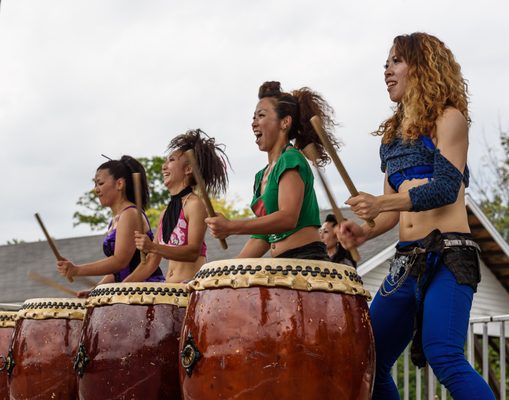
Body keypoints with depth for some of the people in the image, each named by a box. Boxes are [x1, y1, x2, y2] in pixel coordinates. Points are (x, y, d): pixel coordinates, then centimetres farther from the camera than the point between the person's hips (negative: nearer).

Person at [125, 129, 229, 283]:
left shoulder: (194, 204, -3)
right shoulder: (166, 213, 18)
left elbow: (194, 252, -13)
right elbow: (151, 262, 18)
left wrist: (153, 247, -23)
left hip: (192, 284, -6)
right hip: (169, 288, 6)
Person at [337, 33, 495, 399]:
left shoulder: (449, 118, 0)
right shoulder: (392, 135, 20)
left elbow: (445, 187, -15)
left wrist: (380, 203, -27)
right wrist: (365, 232, 0)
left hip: (447, 254, -7)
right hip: (407, 260, 8)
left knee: (443, 356, -25)